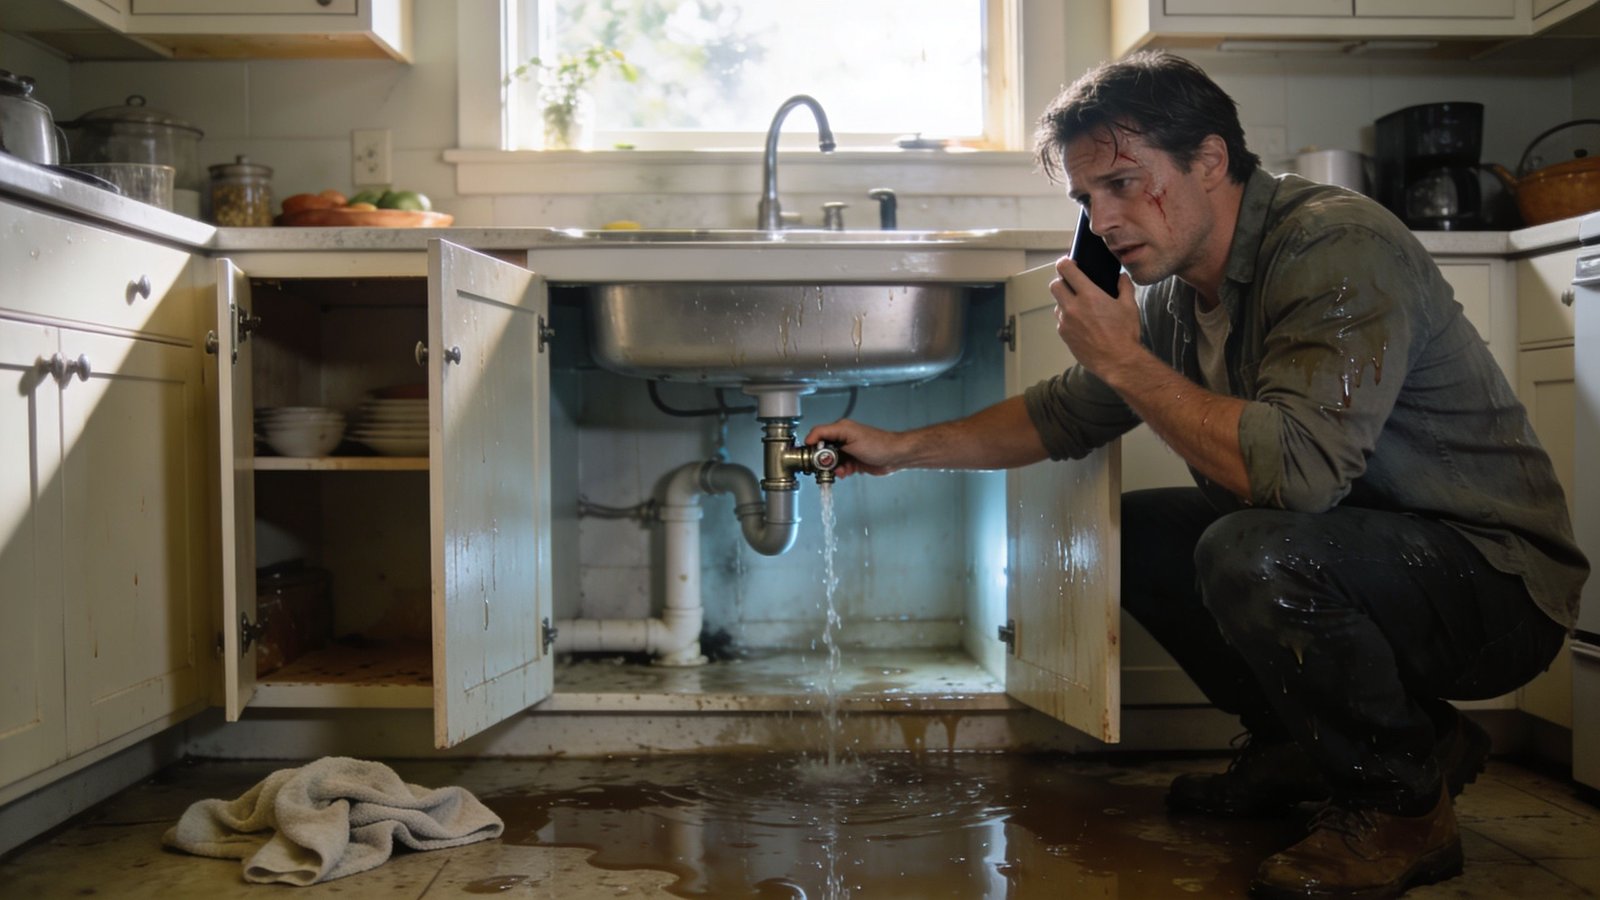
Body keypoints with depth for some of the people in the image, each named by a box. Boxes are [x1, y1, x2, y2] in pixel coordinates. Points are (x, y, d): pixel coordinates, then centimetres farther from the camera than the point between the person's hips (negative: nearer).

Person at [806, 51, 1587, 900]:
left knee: (1254, 555, -33)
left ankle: (1400, 803, -6)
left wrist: (1124, 359, -28)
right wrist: (902, 446, 11)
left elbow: (1295, 467, -38)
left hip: (1498, 581, -8)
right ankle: (1308, 749, 13)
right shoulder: (1177, 292, 2)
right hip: (1337, 548, 9)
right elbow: (1062, 415, 15)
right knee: (1129, 528, 3)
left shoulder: (1339, 248, -24)